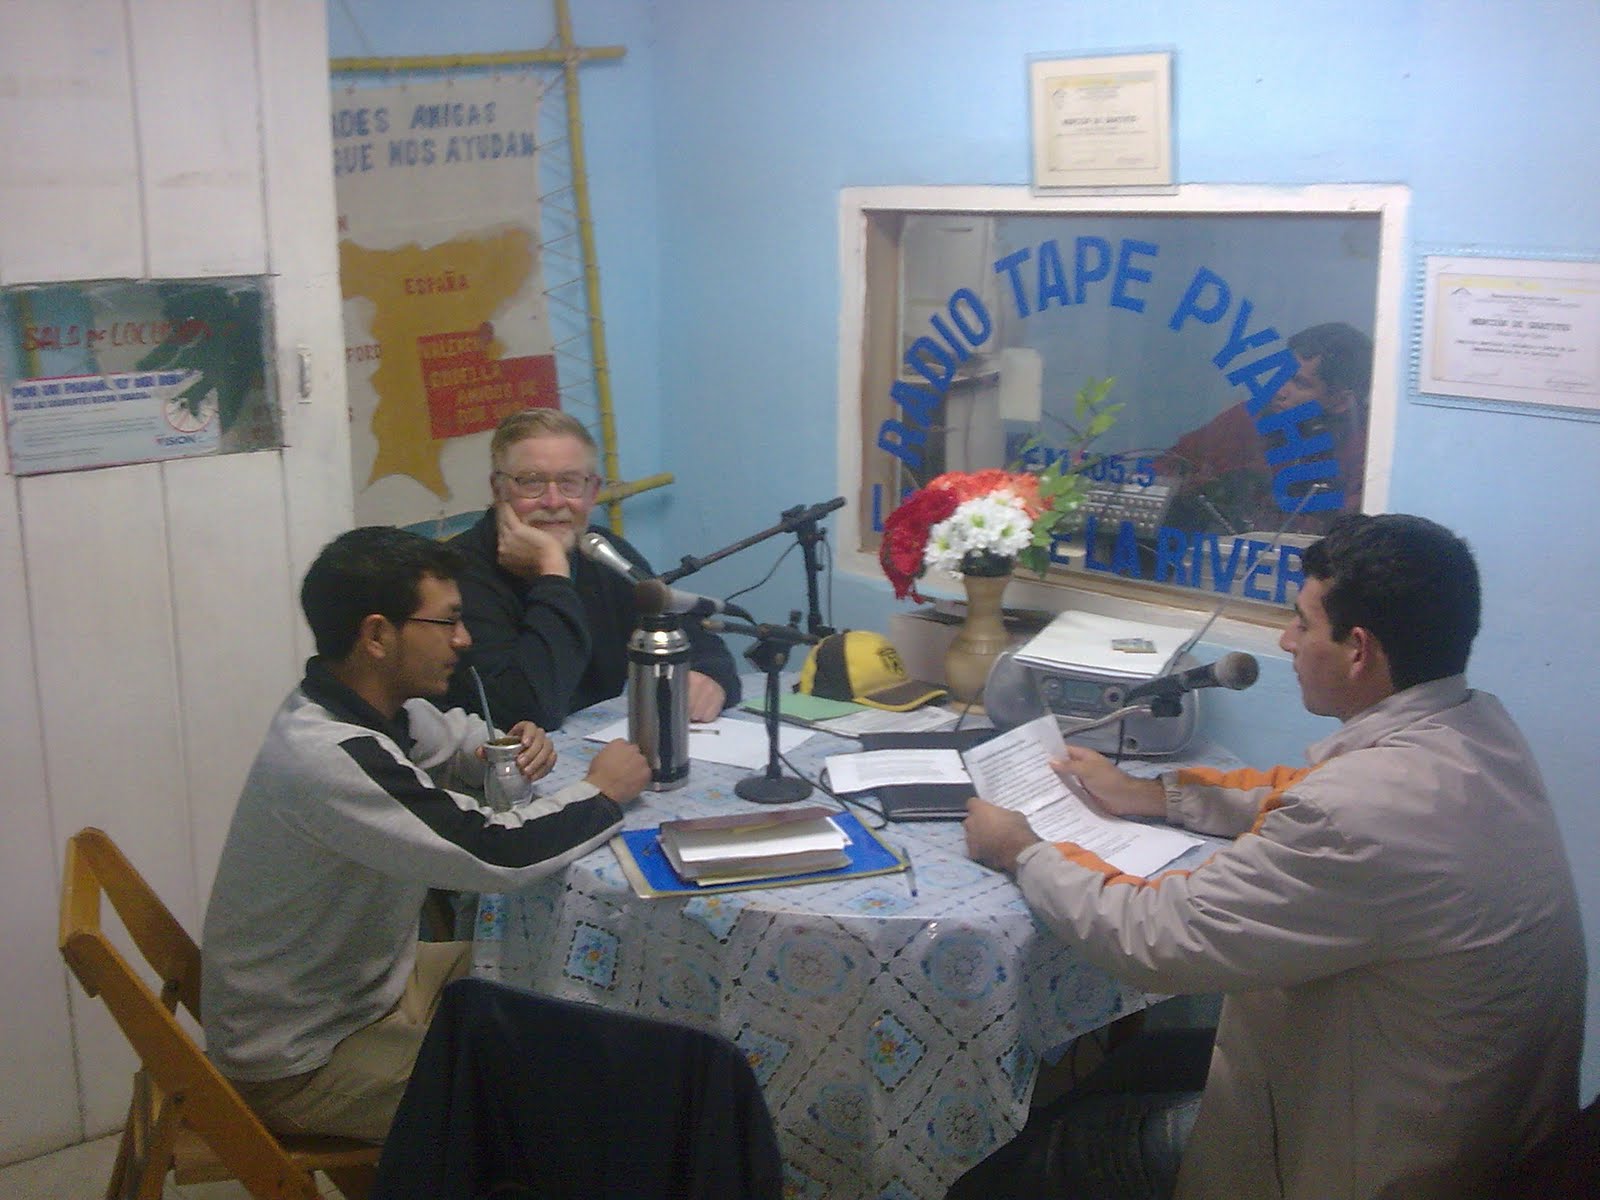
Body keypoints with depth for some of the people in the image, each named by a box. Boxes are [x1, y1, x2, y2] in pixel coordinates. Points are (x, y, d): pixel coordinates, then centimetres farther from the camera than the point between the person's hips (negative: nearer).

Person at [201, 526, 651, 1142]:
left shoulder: (371, 703, -4)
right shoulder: (327, 758, -33)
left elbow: (454, 739, 17)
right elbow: (491, 853, -36)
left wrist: (510, 747, -7)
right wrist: (601, 792, -18)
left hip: (366, 983, 9)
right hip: (300, 1064, -9)